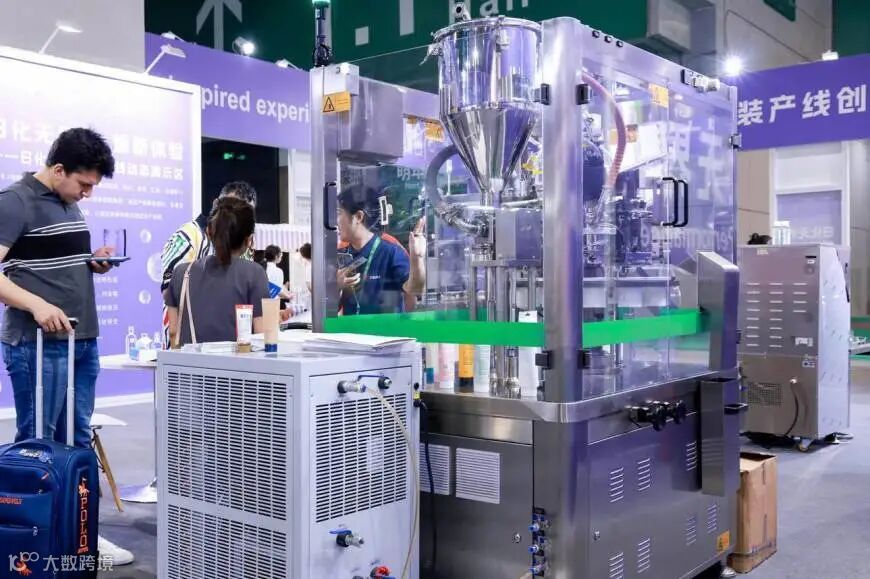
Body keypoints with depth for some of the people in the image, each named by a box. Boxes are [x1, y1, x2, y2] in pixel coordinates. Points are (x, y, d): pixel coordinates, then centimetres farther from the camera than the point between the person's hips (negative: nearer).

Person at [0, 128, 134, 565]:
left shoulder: (70, 205, 16)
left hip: (83, 341, 8)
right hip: (37, 344, -8)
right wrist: (36, 304, -28)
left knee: (77, 441, 13)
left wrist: (95, 264, 6)